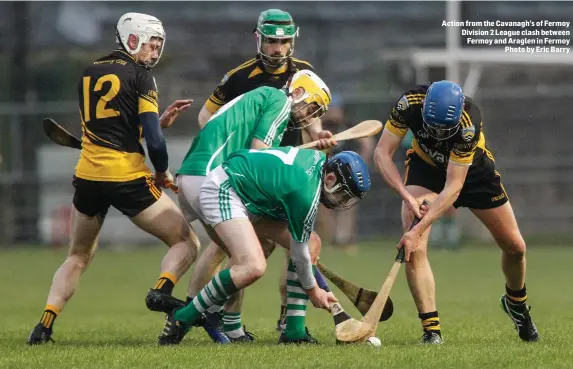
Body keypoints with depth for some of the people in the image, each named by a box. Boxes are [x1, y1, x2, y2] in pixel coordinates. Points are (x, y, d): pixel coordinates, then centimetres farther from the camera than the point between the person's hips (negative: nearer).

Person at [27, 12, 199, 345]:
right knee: (187, 242, 5)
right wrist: (163, 173, 5)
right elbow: (154, 141, -13)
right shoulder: (140, 75, -5)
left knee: (78, 257, 23)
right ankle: (162, 289, -22)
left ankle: (45, 323, 8)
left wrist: (161, 119, 18)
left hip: (88, 176, 6)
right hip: (127, 178, -6)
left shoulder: (89, 74, 15)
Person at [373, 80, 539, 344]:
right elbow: (382, 152, -24)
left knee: (514, 246, 3)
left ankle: (515, 303, 35)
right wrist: (407, 196, -36)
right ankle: (431, 330, -18)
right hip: (425, 164, 1)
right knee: (413, 248, -22)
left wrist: (418, 230, -43)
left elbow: (453, 187, -37)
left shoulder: (468, 123, -40)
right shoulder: (410, 103, -34)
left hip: (473, 167, -1)